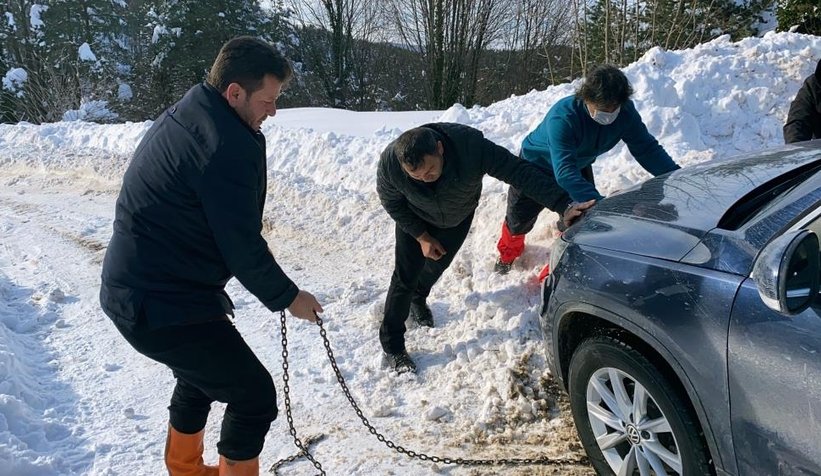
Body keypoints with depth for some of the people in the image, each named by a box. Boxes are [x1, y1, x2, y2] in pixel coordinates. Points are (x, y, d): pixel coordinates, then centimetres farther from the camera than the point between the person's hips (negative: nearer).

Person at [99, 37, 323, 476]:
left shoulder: (181, 116, 9)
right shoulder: (229, 146, -23)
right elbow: (243, 246, -19)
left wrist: (211, 290, 18)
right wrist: (288, 297, -3)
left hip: (131, 289, 11)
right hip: (164, 307, -11)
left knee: (199, 374, 30)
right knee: (254, 396, 1)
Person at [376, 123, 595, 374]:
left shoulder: (471, 145, -44)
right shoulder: (390, 162, -38)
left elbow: (520, 171, -40)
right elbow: (391, 203, -18)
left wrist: (564, 204, -48)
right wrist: (422, 237, -15)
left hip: (459, 216, 1)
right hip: (415, 220, -1)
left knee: (438, 264, 19)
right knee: (406, 276, -2)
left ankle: (417, 298, 53)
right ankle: (392, 345, 15)